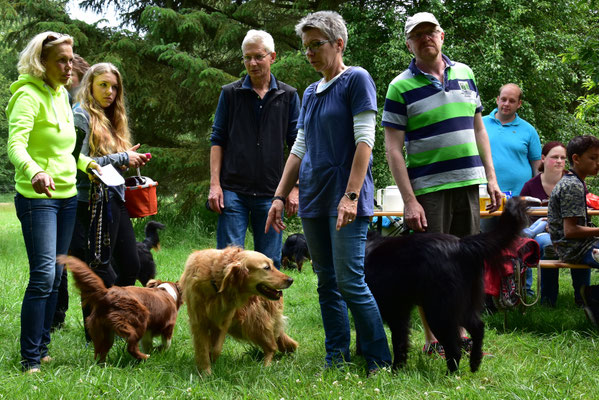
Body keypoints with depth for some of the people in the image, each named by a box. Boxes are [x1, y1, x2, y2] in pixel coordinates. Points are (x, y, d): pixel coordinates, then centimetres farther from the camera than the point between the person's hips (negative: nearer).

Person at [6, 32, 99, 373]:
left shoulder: (62, 94, 12)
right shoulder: (29, 95, -14)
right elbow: (16, 144, -29)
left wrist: (84, 162, 23)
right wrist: (34, 172, -45)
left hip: (67, 195, 8)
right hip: (38, 196, -8)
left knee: (56, 276, 9)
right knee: (43, 274, -13)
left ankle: (42, 347, 18)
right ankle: (30, 359, -7)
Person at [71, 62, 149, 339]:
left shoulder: (110, 119, 19)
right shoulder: (81, 116, -8)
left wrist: (130, 162, 4)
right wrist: (122, 158, -12)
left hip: (115, 200, 9)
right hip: (93, 201, -9)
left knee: (130, 265, 9)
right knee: (99, 270, -2)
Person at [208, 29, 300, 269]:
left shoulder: (288, 96, 8)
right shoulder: (230, 93, 7)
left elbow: (296, 145, 8)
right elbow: (217, 140, 6)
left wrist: (295, 188, 0)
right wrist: (215, 184, -3)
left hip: (271, 193, 1)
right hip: (233, 190, -1)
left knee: (270, 263, 3)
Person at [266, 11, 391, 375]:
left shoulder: (357, 80, -3)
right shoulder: (310, 93, 18)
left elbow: (364, 140, -11)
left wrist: (351, 195, -19)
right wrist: (280, 196, 14)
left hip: (345, 200, -7)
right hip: (313, 201, 7)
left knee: (350, 282, -13)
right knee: (327, 283, 7)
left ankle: (380, 362, -6)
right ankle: (337, 359, 12)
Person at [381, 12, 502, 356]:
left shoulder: (465, 74, 11)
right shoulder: (401, 87, -4)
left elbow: (478, 128, 17)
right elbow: (394, 149, -7)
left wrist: (491, 179, 11)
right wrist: (409, 200, -14)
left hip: (468, 183, 5)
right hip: (427, 188, -5)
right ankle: (433, 339, 8)